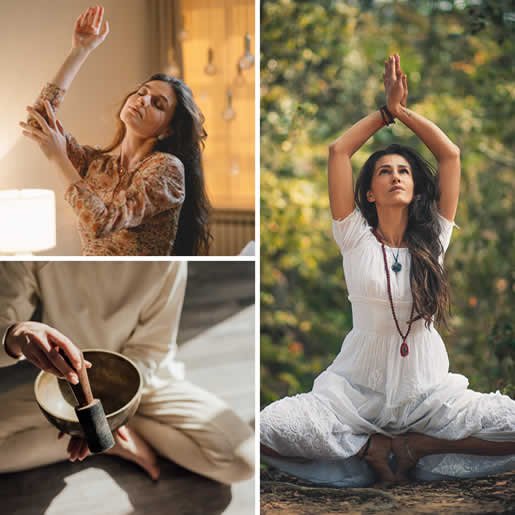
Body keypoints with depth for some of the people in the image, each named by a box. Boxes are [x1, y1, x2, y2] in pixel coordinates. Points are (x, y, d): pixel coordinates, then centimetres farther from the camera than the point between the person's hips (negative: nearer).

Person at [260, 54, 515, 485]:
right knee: (269, 427, -26)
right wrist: (386, 110, 7)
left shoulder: (433, 239, 5)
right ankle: (371, 446, -4)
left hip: (429, 391, 1)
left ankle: (415, 446, -3)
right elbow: (338, 151, -2)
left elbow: (450, 154, 2)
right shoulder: (356, 237, 2)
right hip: (357, 389, -1)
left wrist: (403, 110, 6)